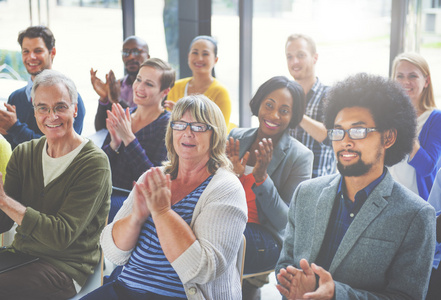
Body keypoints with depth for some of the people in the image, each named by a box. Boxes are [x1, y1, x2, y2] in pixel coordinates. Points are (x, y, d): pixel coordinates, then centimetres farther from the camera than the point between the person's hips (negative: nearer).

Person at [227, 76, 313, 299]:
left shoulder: (300, 156, -6)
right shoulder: (236, 137, 6)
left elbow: (288, 222, -10)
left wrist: (261, 177, -21)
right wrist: (229, 173, -11)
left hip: (267, 239, -4)